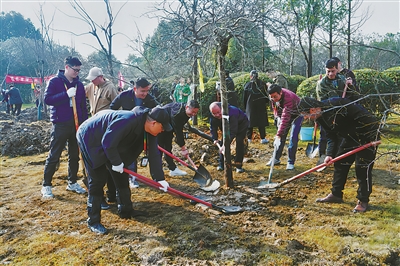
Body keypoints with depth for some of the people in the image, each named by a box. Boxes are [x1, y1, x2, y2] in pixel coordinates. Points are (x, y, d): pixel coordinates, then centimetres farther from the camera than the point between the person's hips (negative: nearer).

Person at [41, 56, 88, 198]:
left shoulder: (79, 84, 9)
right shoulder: (55, 81, -4)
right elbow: (47, 99, -16)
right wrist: (66, 94, -25)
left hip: (77, 124, 5)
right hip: (60, 124, -5)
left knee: (75, 155, 11)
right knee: (54, 156, 0)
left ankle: (72, 183, 24)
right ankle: (46, 185, 11)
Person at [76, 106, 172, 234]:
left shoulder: (149, 130, -10)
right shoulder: (128, 121, -37)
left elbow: (153, 153, -7)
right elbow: (108, 143, -34)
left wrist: (160, 179, -9)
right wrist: (116, 162, -21)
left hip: (113, 145, 9)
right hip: (90, 140, -9)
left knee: (121, 176, 10)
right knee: (98, 181, -9)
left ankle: (125, 211, 25)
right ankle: (93, 221, 2)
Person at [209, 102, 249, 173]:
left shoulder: (231, 113, -44)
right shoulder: (213, 117, -25)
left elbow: (232, 131, -48)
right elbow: (213, 128, -10)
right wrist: (215, 139, -23)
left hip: (241, 124, -6)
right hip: (227, 126, 6)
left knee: (239, 142, -18)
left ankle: (239, 166, -10)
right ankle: (222, 164, 8)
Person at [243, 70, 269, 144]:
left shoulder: (247, 85, -2)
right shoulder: (263, 84, -2)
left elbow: (244, 97, 2)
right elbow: (266, 95, 3)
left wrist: (245, 107, 12)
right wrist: (265, 103, 17)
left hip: (250, 106, 0)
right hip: (261, 106, 0)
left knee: (249, 121, 7)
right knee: (261, 121, 5)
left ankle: (249, 138, 9)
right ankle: (263, 138, 4)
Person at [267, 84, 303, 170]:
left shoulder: (288, 97, -41)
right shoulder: (273, 96, -18)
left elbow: (285, 117, -46)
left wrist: (279, 133, -49)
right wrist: (277, 117, -1)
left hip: (296, 115, -6)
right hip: (283, 114, 6)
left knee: (293, 138, -14)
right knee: (281, 137, 6)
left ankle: (291, 162, -5)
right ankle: (276, 158, 18)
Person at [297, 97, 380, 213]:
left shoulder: (335, 105, -30)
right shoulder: (321, 117, 0)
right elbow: (331, 136, 5)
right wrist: (329, 154, -7)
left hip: (368, 133, -9)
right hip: (351, 136, 9)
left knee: (363, 168, -7)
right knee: (340, 163, 11)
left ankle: (363, 201, 6)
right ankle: (336, 194, 23)